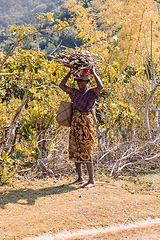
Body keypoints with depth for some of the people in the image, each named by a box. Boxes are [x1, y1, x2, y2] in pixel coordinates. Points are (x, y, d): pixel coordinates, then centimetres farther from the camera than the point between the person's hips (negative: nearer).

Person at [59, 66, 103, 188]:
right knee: (75, 150, 8)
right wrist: (70, 73, 10)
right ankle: (80, 178, 18)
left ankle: (91, 180, -1)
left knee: (86, 151, -8)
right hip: (75, 122, 7)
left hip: (86, 123, -7)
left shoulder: (91, 92, -4)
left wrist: (94, 73, -11)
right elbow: (62, 86, 13)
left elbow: (100, 86, -23)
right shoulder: (75, 92, 14)